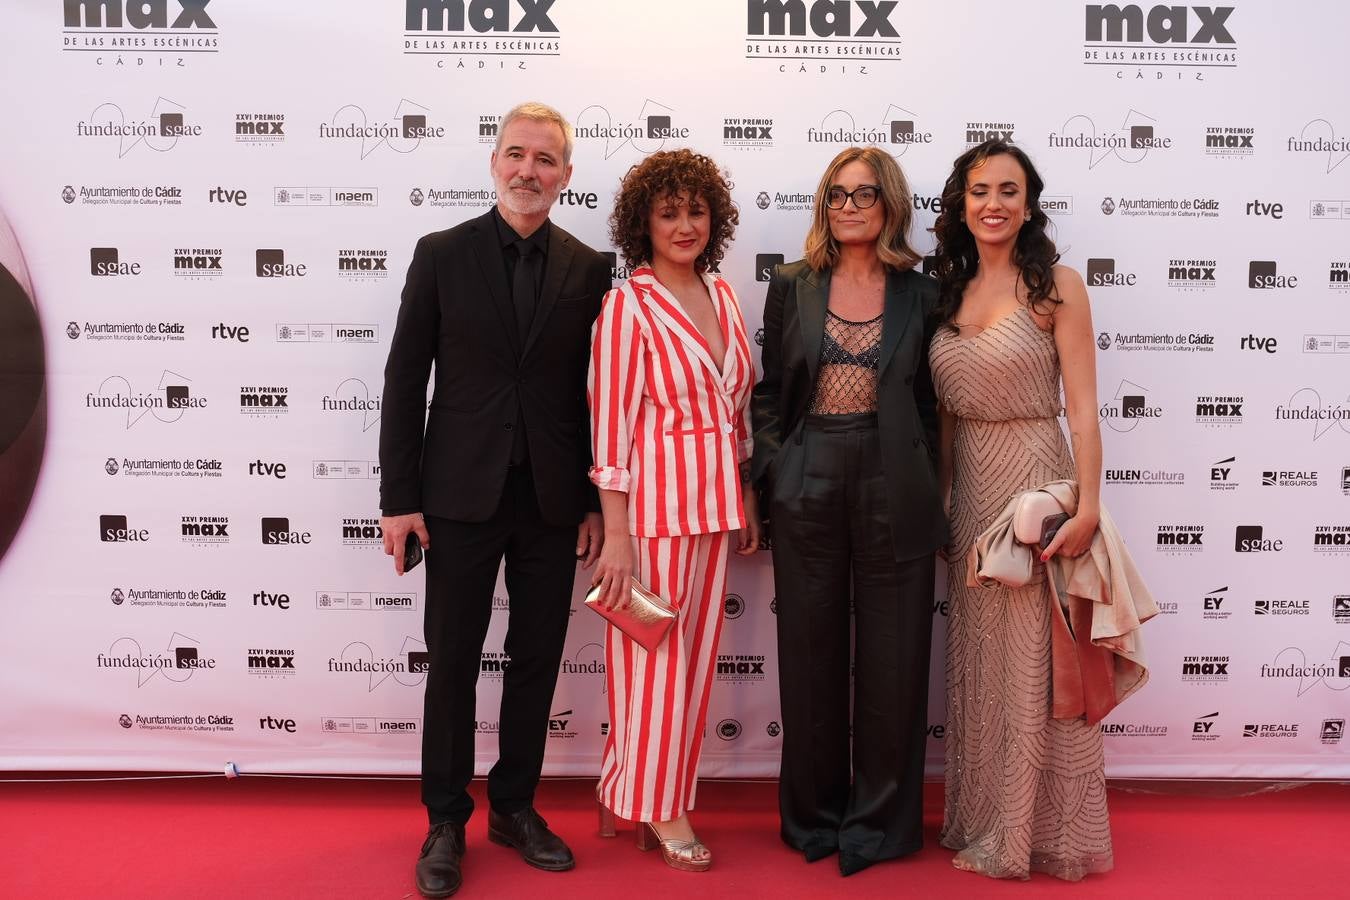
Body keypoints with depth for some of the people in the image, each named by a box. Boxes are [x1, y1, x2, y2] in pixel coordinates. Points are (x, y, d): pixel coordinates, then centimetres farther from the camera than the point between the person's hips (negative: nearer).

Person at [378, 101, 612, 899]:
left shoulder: (589, 269, 4)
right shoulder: (442, 254, -1)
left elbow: (596, 391, 5)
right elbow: (405, 380, -2)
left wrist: (597, 501, 3)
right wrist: (399, 497, -6)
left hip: (553, 501, 2)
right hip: (462, 495, -1)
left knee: (537, 660, 11)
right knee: (453, 662, 7)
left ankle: (516, 805, 29)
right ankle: (447, 821, 23)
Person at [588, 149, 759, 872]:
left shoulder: (722, 295, 9)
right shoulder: (627, 305, -9)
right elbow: (610, 424, -11)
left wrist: (749, 504, 12)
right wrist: (615, 537, -14)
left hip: (719, 501, 7)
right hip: (656, 503, -6)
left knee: (695, 655, 13)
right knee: (655, 657, 6)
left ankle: (627, 789, 31)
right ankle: (659, 808, 25)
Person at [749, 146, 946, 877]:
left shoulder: (920, 295, 5)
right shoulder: (791, 287, 7)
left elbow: (930, 402, 6)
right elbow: (769, 392, 7)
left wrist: (926, 487, -2)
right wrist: (774, 475, -3)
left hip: (893, 491, 0)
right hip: (808, 489, 1)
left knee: (892, 656, 5)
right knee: (811, 653, 9)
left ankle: (880, 822, 22)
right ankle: (814, 816, 25)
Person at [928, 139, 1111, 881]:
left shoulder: (1056, 284, -7)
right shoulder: (950, 291, 8)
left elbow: (1082, 407, -11)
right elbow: (947, 409, 10)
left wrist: (1088, 506, -18)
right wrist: (939, 499, 7)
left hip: (1035, 478, -5)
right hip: (967, 485, 6)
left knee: (1032, 662, 2)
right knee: (977, 659, 14)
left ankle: (1040, 831, 20)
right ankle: (982, 821, 30)